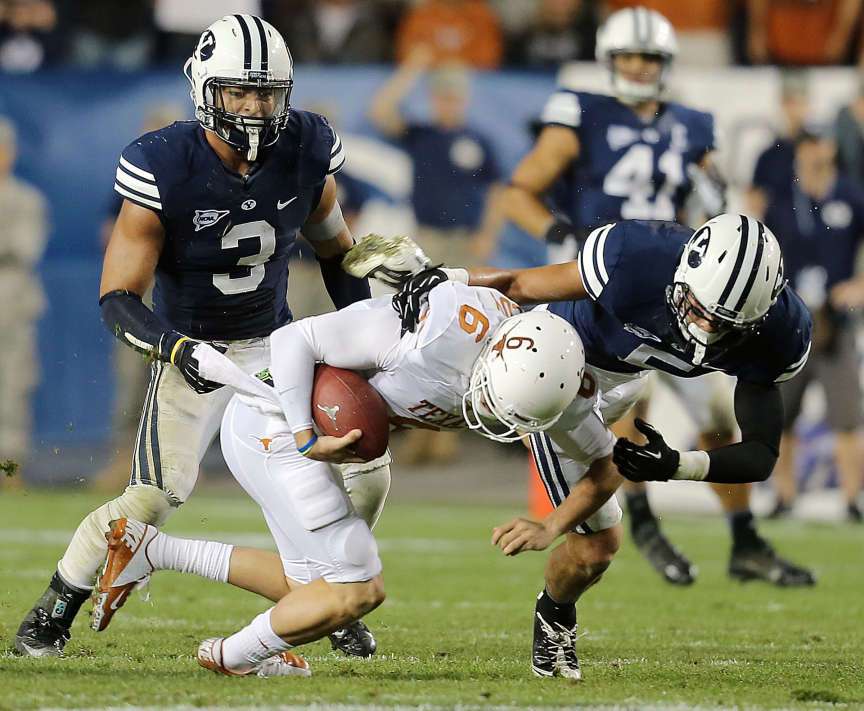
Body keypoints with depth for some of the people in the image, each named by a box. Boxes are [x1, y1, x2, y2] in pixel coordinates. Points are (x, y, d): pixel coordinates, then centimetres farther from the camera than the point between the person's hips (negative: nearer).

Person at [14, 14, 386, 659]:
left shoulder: (306, 152, -11)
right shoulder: (163, 170, -24)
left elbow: (336, 251, 9)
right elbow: (118, 301, -22)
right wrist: (175, 348, -39)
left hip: (275, 342, 4)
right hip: (191, 349, -4)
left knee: (366, 471, -5)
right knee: (156, 496, -20)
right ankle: (54, 610, 1)